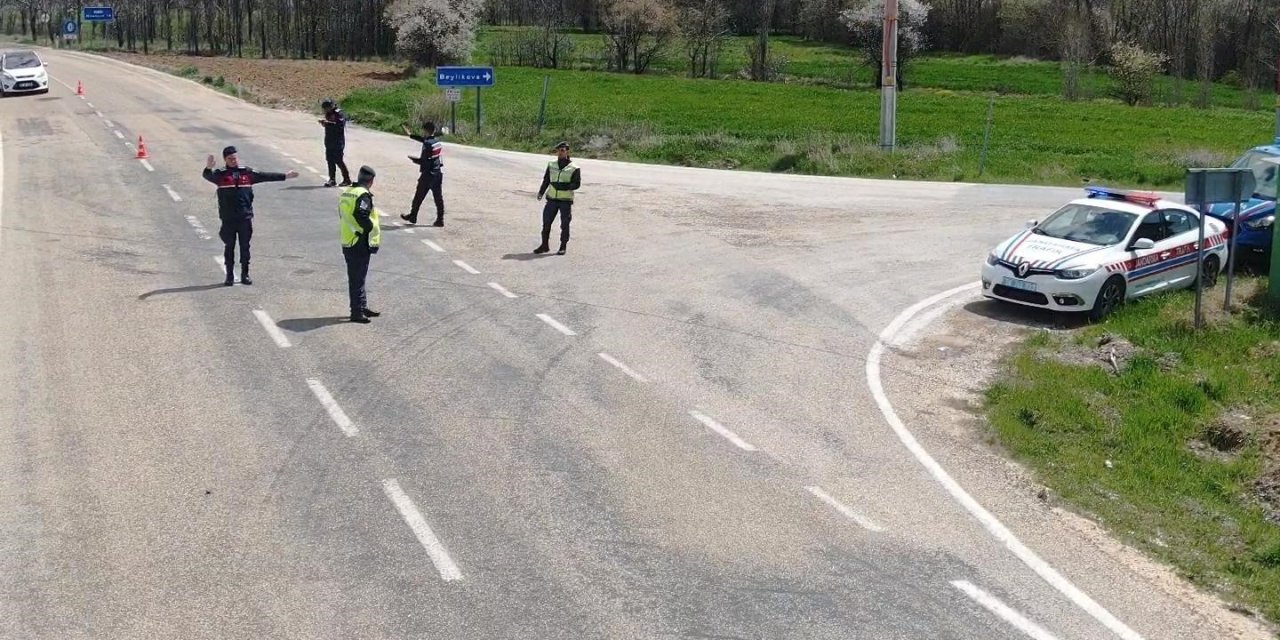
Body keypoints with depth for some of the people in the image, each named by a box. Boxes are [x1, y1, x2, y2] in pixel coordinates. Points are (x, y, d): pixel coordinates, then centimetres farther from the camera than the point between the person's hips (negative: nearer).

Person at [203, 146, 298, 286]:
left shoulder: (247, 173, 7)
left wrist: (285, 176, 13)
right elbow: (208, 175, -17)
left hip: (245, 218, 2)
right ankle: (229, 276, 12)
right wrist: (208, 168, -40)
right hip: (228, 219, -2)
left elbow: (264, 176, 12)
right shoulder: (220, 174, 0)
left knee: (245, 247, 7)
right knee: (229, 247, 5)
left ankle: (245, 275, 16)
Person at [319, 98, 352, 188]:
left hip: (338, 142, -8)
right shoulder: (329, 114, 13)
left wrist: (328, 123, -26)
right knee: (330, 160, 7)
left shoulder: (339, 114, -13)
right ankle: (331, 179, 14)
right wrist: (324, 122, -1)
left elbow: (340, 125, -25)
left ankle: (347, 179, 2)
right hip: (329, 141, 8)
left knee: (338, 160, -8)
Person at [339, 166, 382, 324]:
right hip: (359, 243, -9)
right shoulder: (363, 195, -16)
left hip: (347, 242, 9)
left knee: (356, 277, 18)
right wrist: (374, 229, -13)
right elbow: (363, 217, -28)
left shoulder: (346, 193, 13)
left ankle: (362, 307, 28)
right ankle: (357, 312, 0)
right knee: (357, 278, -4)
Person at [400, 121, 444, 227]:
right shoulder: (437, 142, 7)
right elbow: (423, 139, 25)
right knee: (438, 197, 6)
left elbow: (424, 161, -22)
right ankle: (440, 219, 5)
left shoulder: (428, 144, -20)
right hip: (438, 173, 7)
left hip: (428, 174, -7)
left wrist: (414, 159, -6)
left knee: (419, 196, 8)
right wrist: (411, 135, 34)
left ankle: (412, 217, 21)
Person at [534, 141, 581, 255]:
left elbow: (577, 184, -8)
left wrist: (565, 186, -23)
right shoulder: (551, 165, 8)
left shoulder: (574, 168, -4)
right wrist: (541, 192, 3)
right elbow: (546, 180, 14)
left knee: (564, 225, 1)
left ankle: (563, 247, 12)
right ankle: (544, 245, 15)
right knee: (546, 222, 4)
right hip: (552, 199, 4)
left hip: (566, 200, -4)